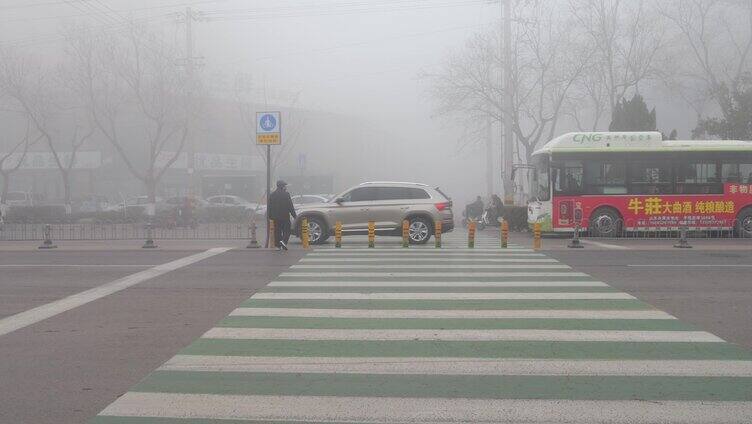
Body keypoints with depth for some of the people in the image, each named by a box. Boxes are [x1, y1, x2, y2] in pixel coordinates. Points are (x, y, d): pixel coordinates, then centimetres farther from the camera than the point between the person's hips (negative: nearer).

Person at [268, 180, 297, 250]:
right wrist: (294, 215, -2)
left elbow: (269, 207, 11)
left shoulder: (272, 195, 7)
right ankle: (284, 241, -18)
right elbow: (290, 206, -8)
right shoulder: (286, 194, -8)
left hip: (275, 216, 4)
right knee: (287, 230, 3)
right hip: (285, 216, -4)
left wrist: (270, 216, 18)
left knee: (277, 231, 9)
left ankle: (278, 245, 8)